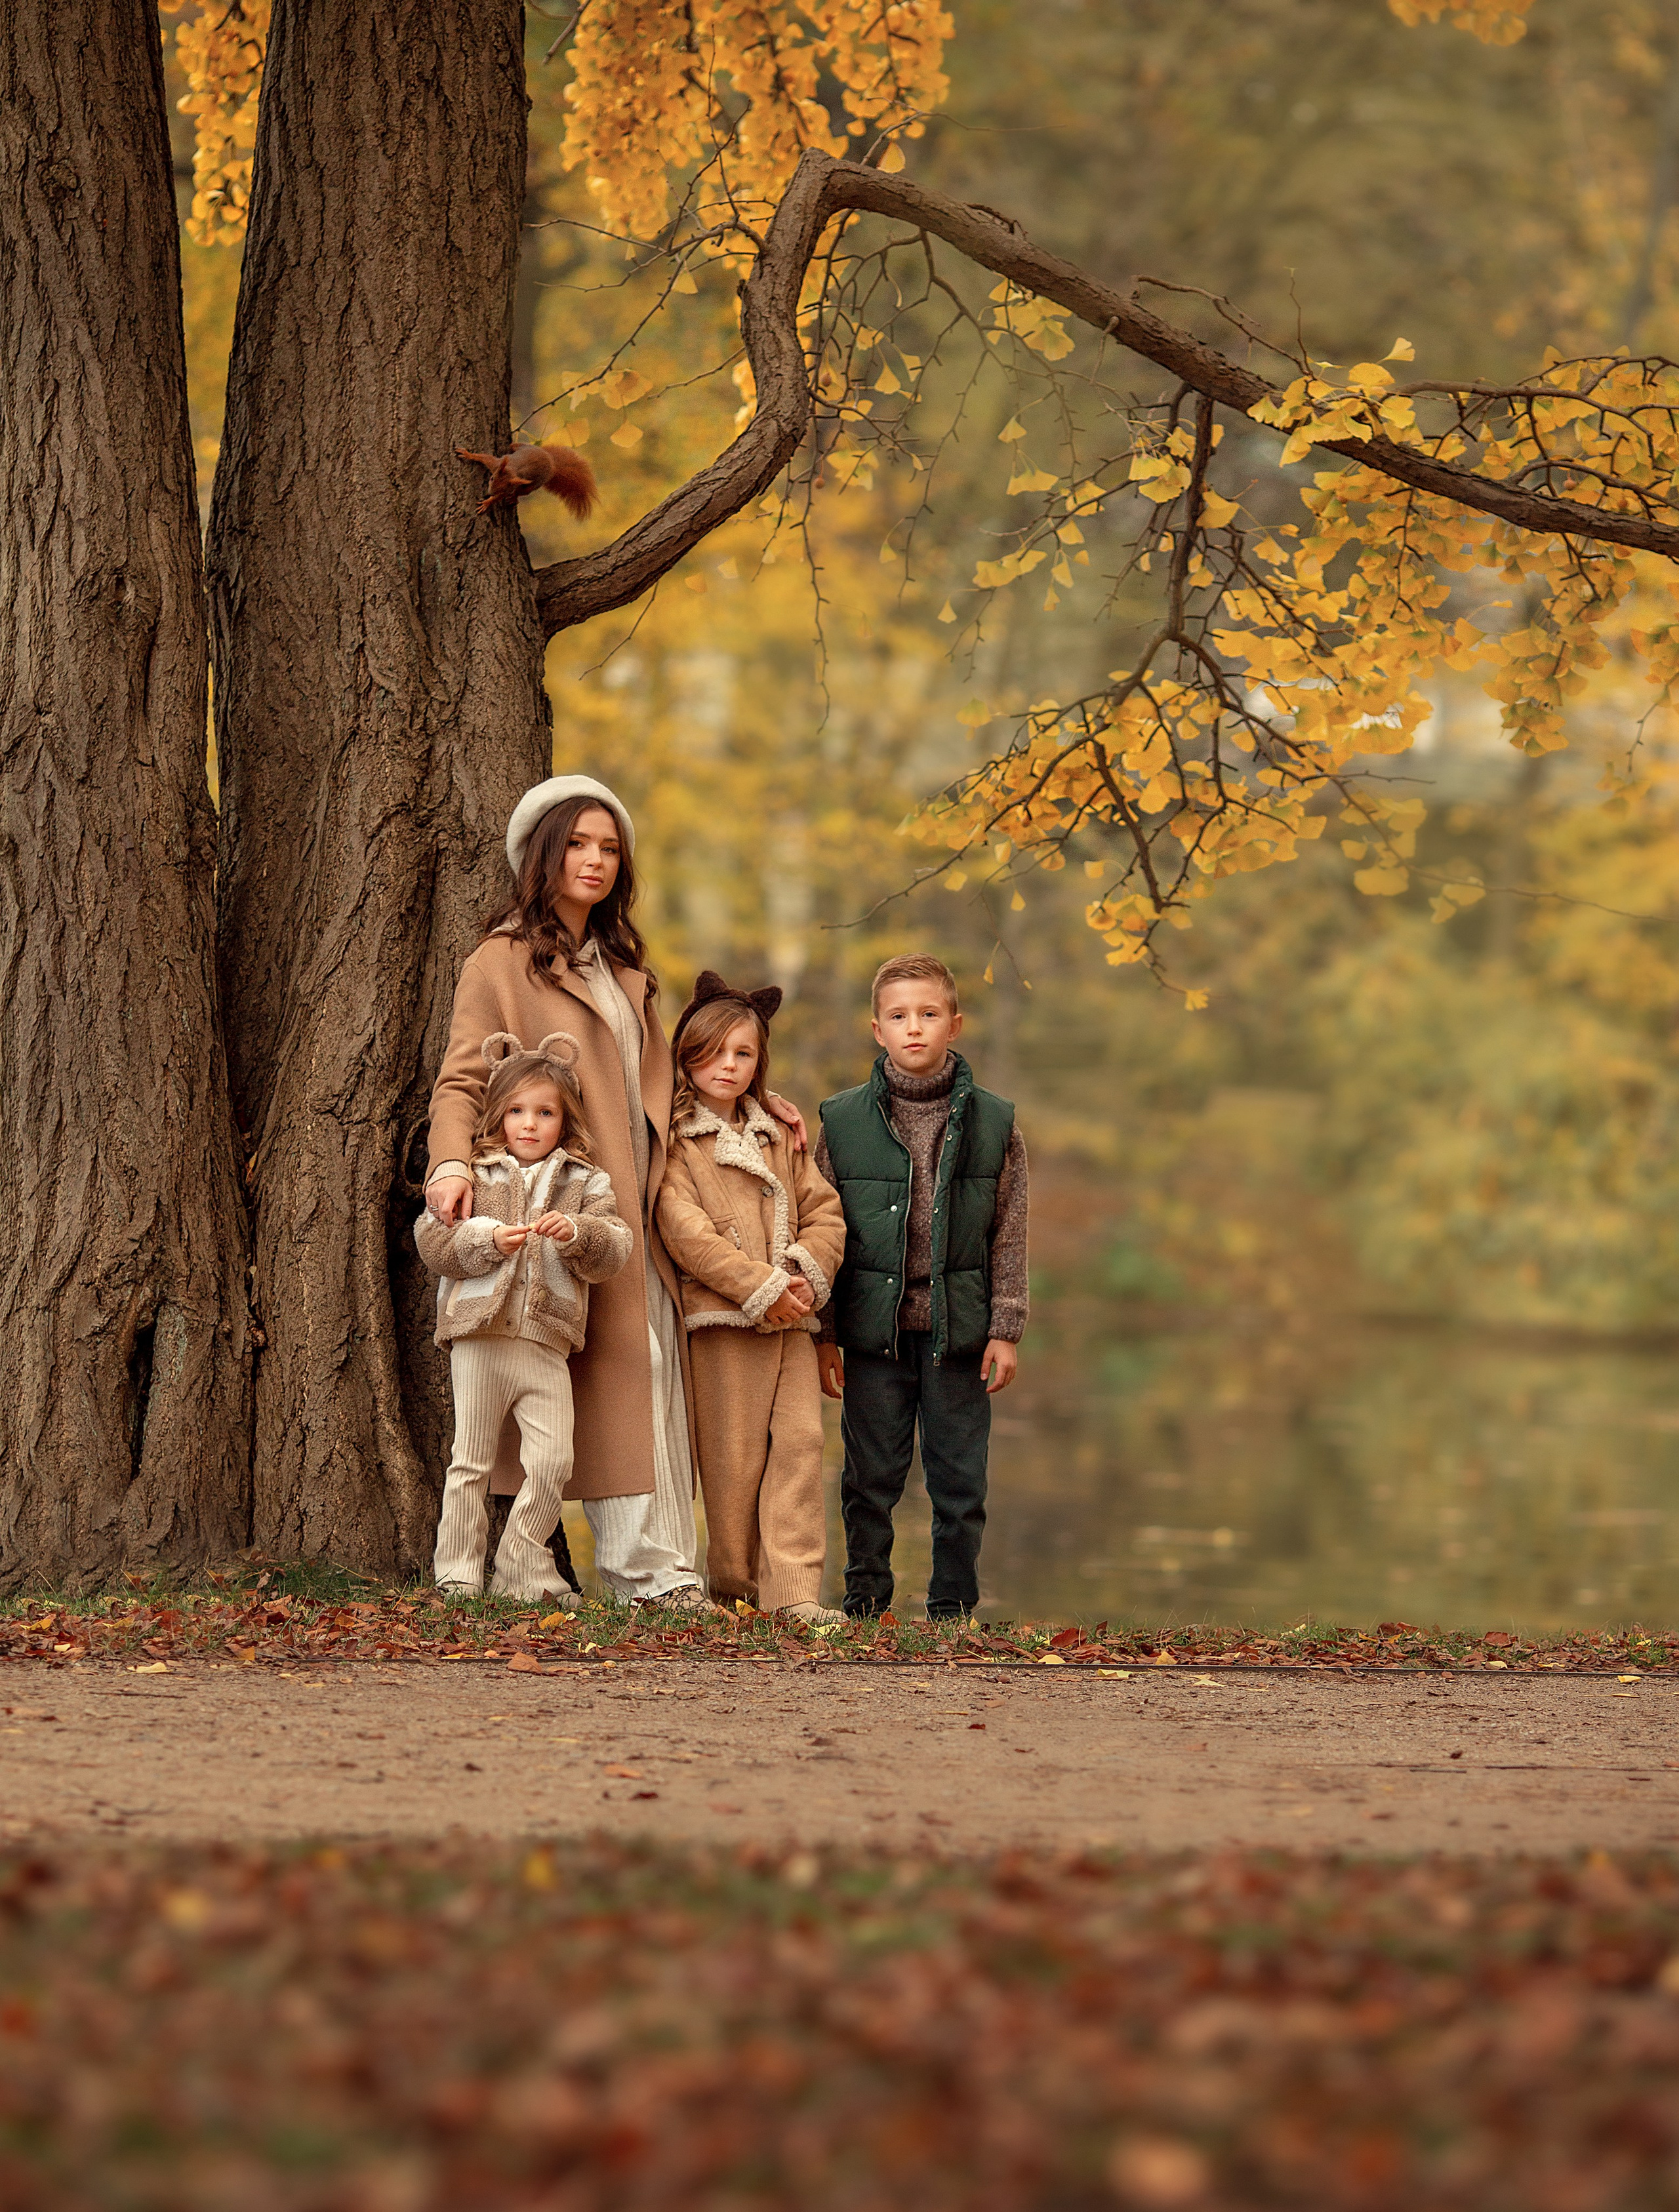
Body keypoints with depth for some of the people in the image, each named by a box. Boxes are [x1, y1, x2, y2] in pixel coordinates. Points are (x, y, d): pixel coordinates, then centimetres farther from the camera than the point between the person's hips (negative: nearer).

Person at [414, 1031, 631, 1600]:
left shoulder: (585, 1183, 10)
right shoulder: (473, 1176, 6)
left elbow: (615, 1251, 0)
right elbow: (433, 1243, -2)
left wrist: (578, 1233, -19)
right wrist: (487, 1239, -16)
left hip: (547, 1343, 1)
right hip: (479, 1335, -1)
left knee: (552, 1460, -5)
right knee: (472, 1462, 4)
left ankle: (522, 1569, 9)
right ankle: (457, 1571, 11)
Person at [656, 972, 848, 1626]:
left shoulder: (780, 1136, 20)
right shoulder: (674, 1139, 0)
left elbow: (823, 1211, 15)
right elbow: (686, 1231, -10)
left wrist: (806, 1276, -5)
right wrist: (762, 1288, -13)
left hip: (790, 1319, 5)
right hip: (720, 1317, -5)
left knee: (800, 1442, -6)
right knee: (734, 1456, -4)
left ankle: (794, 1590, -8)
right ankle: (736, 1583, 9)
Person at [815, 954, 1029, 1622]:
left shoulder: (993, 1123, 3)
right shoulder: (844, 1122, 2)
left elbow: (1010, 1237, 5)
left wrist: (1006, 1330, 0)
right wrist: (823, 1334, 1)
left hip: (959, 1331, 0)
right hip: (874, 1329, 0)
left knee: (959, 1479, 4)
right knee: (871, 1476, 5)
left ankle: (953, 1603, 14)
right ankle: (866, 1597, 17)